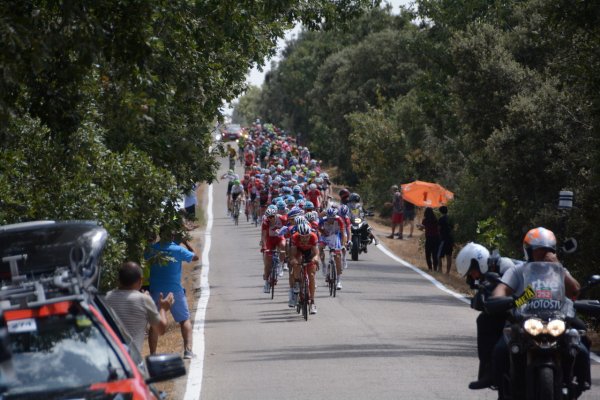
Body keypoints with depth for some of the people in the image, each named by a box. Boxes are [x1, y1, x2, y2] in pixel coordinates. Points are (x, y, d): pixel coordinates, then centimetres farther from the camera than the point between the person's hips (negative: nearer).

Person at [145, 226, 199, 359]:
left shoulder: (152, 249, -3)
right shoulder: (178, 250, -8)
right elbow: (195, 257, 5)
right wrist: (186, 243, 14)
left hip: (156, 291, 1)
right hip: (175, 291, -1)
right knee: (185, 320, 11)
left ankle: (152, 354, 2)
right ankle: (188, 350, -2)